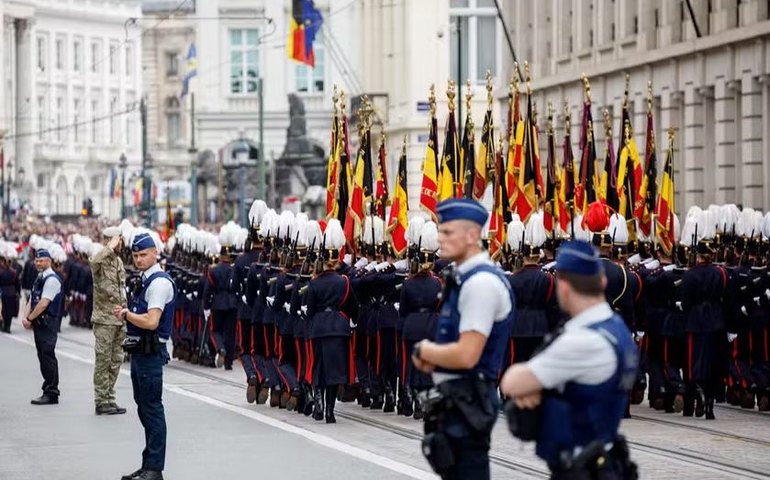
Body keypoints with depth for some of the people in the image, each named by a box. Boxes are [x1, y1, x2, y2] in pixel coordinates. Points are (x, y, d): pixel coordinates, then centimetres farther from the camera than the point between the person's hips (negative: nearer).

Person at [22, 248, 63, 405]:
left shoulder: (52, 279, -13)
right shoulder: (39, 278, 17)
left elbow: (43, 304, -18)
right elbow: (33, 300, 19)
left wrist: (29, 319, -13)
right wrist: (29, 319, 5)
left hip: (48, 323, -9)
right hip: (39, 324, 9)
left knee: (48, 356, -9)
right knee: (43, 357, 11)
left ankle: (51, 394, -7)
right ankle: (48, 391, 16)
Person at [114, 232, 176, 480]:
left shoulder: (159, 282, -14)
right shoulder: (146, 281, 16)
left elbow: (151, 321, -23)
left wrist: (126, 314, -9)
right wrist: (126, 313, 5)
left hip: (151, 354, -10)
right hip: (140, 352, 11)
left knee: (152, 410, -7)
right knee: (144, 410, 15)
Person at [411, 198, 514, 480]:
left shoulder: (481, 282, -18)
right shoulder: (463, 277, 13)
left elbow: (466, 355, -25)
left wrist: (423, 351, -8)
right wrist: (431, 357, 1)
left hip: (467, 402, -10)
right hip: (458, 399, 10)